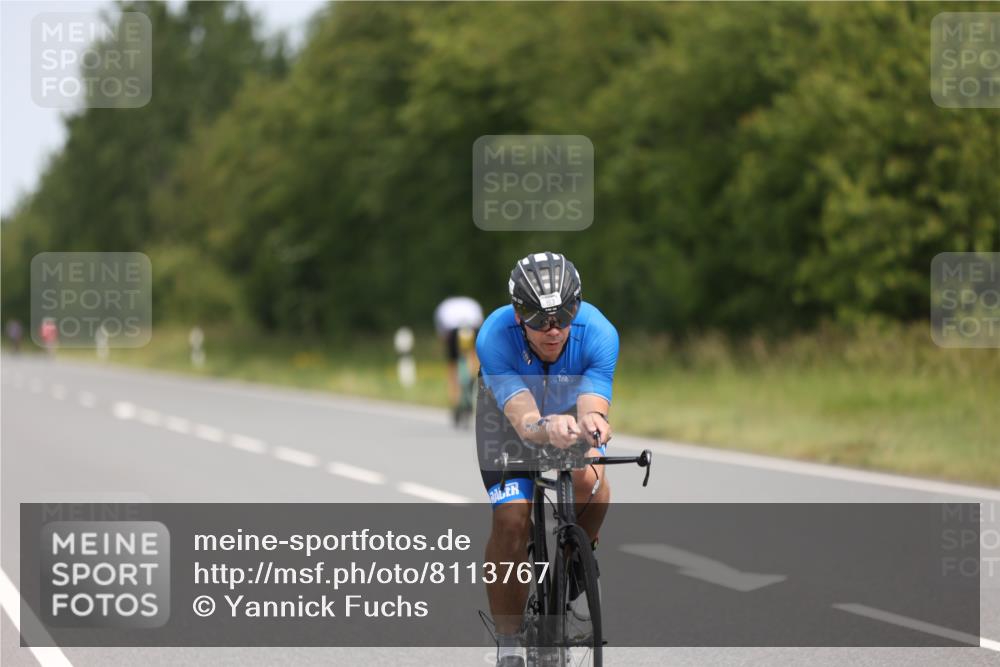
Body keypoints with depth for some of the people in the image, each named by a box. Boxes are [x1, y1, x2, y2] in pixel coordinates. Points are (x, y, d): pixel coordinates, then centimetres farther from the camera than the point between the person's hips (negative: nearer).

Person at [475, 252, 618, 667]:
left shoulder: (598, 333, -35)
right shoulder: (495, 337, -38)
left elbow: (593, 408, -46)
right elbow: (523, 418, -48)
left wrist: (590, 424, -70)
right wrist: (545, 429, -72)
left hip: (571, 407, 1)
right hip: (507, 411, -1)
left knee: (587, 478, -30)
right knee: (510, 521, -17)